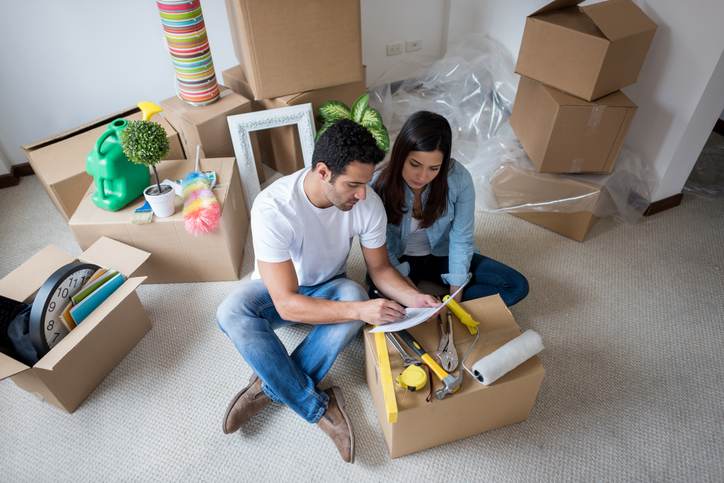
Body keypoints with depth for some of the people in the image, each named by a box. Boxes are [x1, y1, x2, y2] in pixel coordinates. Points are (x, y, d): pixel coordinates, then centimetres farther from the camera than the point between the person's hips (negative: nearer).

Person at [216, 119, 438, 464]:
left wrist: (412, 298, -26)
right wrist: (359, 311, -45)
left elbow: (379, 268, -7)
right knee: (231, 312, -33)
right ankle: (319, 407, -21)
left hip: (328, 287, 2)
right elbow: (287, 305, -35)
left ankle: (271, 386, -17)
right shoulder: (273, 207, -35)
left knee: (355, 294, -32)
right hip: (278, 291, -2)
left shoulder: (369, 204, -22)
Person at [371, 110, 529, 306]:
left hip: (442, 256, 3)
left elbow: (461, 240, -14)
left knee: (517, 286, -12)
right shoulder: (379, 185, -25)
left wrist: (454, 300, -17)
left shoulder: (459, 179, -22)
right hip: (399, 261, -2)